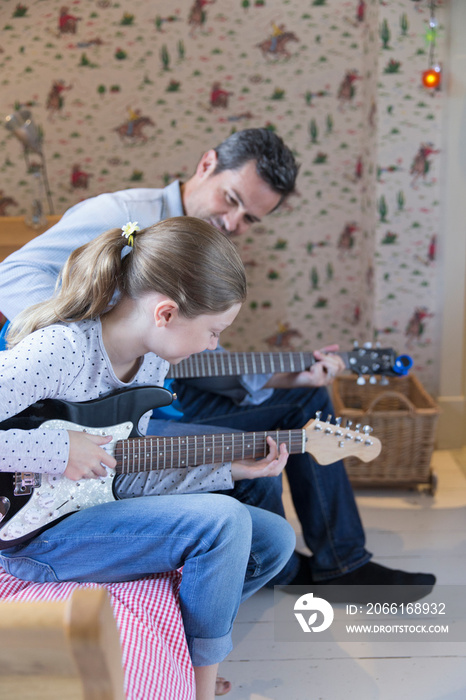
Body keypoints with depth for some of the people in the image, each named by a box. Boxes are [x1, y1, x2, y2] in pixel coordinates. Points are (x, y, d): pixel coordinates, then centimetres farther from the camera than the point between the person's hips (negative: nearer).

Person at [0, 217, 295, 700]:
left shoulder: (152, 360, 0)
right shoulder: (57, 350, -26)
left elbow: (127, 476, 6)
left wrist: (228, 469, -1)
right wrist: (55, 451, -28)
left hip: (103, 507, 8)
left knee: (274, 540, 3)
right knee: (222, 521, -25)